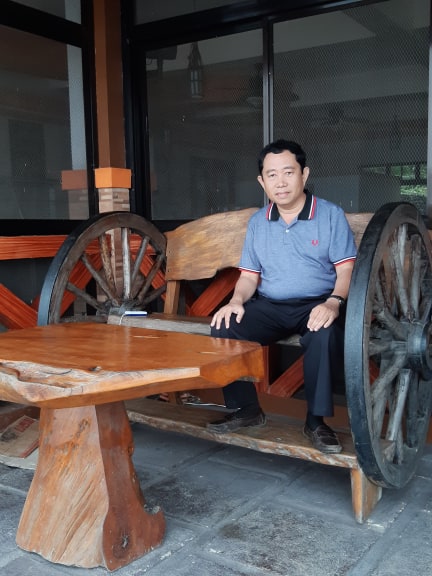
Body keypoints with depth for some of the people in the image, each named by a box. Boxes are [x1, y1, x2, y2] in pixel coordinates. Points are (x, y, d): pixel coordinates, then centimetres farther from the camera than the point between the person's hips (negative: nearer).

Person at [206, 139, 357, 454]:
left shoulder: (331, 215, 1)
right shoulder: (257, 222, 12)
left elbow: (346, 268, -5)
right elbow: (249, 275, 13)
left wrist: (334, 302, -25)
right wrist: (237, 301, -10)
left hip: (316, 304, -3)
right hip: (269, 306, 4)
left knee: (325, 334, -38)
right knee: (224, 329, -22)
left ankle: (316, 420, -18)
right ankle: (247, 408, -4)